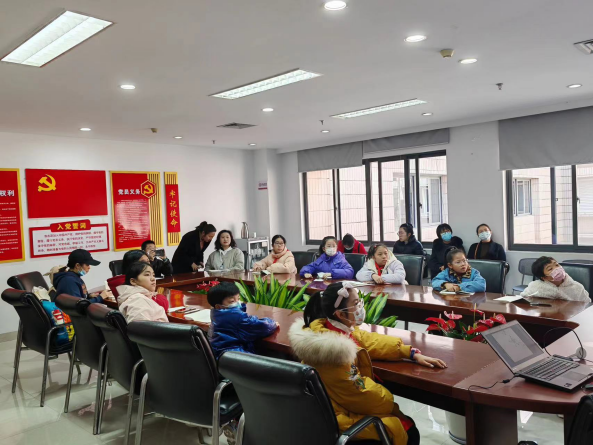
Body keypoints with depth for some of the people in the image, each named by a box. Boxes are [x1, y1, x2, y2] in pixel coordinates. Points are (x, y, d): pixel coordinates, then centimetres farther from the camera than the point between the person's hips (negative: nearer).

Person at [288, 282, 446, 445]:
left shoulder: (336, 328, -6)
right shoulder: (336, 348, -32)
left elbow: (370, 341, 5)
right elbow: (364, 394, -23)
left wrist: (413, 354, 0)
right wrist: (387, 400, -3)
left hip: (343, 403, 8)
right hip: (340, 418, -8)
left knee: (406, 421, 17)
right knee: (409, 430, 4)